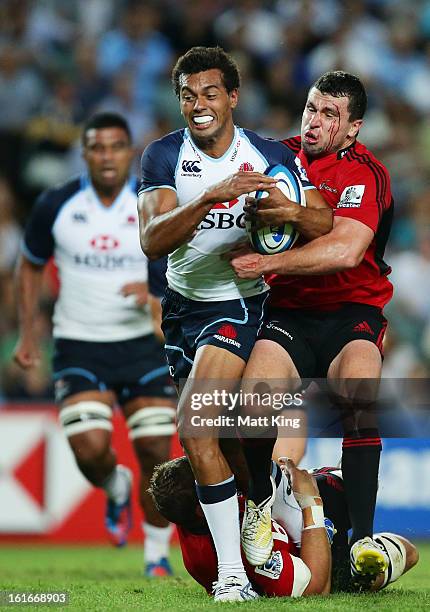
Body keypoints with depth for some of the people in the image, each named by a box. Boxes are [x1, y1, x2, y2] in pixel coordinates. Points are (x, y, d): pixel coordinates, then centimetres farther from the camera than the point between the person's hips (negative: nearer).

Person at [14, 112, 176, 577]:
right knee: (89, 449, -16)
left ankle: (157, 554, 15)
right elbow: (30, 266, 13)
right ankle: (115, 489, 21)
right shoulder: (55, 206, -2)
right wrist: (27, 335, 7)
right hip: (79, 346, 0)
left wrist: (156, 287, -21)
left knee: (155, 452, -4)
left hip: (145, 343, 0)